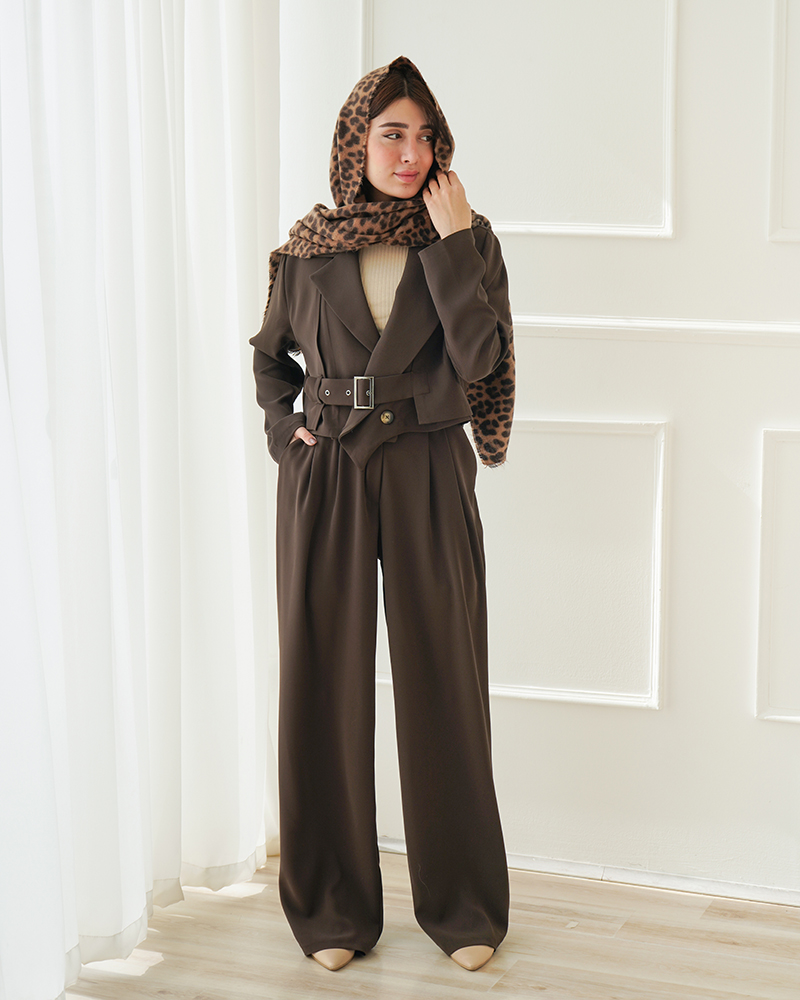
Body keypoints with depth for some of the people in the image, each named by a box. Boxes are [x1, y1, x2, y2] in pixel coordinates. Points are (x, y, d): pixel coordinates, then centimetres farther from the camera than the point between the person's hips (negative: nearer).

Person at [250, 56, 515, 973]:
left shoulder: (468, 239, 0)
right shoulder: (310, 248, 4)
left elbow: (480, 358, -14)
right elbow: (270, 351, 20)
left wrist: (451, 245, -16)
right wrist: (282, 427, 5)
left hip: (427, 479, -1)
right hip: (325, 482, 1)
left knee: (440, 682, 3)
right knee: (325, 682, 4)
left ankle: (461, 903, 17)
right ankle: (335, 906, 17)